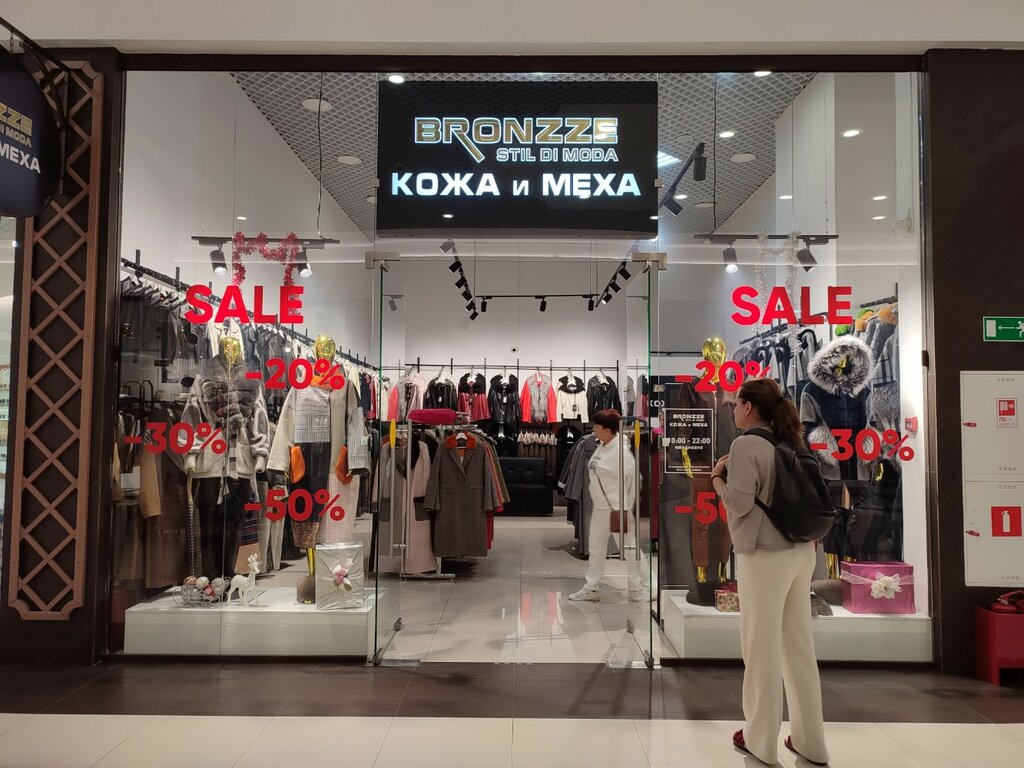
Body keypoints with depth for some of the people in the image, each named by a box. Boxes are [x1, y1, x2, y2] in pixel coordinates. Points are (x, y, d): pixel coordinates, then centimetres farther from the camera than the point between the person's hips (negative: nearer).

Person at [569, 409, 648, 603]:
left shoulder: (621, 451, -20)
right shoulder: (601, 446, 7)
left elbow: (631, 480, -20)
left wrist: (624, 508, -19)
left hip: (617, 509, -9)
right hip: (600, 507, 9)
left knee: (629, 548, 1)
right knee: (596, 548, 16)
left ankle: (644, 588, 14)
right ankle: (592, 588, 28)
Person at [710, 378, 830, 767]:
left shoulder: (746, 445, -13)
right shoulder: (788, 443, 10)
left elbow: (740, 504, -16)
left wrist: (717, 476, -1)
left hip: (765, 556, -7)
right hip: (800, 552, 8)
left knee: (762, 650, 5)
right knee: (799, 648, 15)